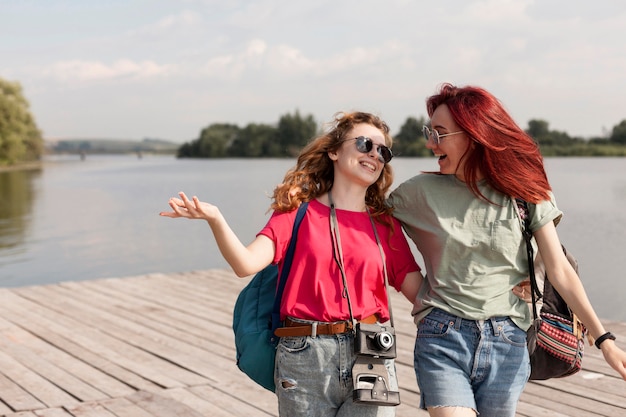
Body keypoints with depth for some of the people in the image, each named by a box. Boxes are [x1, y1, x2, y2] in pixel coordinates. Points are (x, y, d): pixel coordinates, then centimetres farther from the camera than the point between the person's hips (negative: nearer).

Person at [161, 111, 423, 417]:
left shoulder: (385, 225, 11)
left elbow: (421, 293, 7)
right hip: (304, 357, -1)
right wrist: (215, 219, -26)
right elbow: (246, 264, -11)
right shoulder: (297, 212, 4)